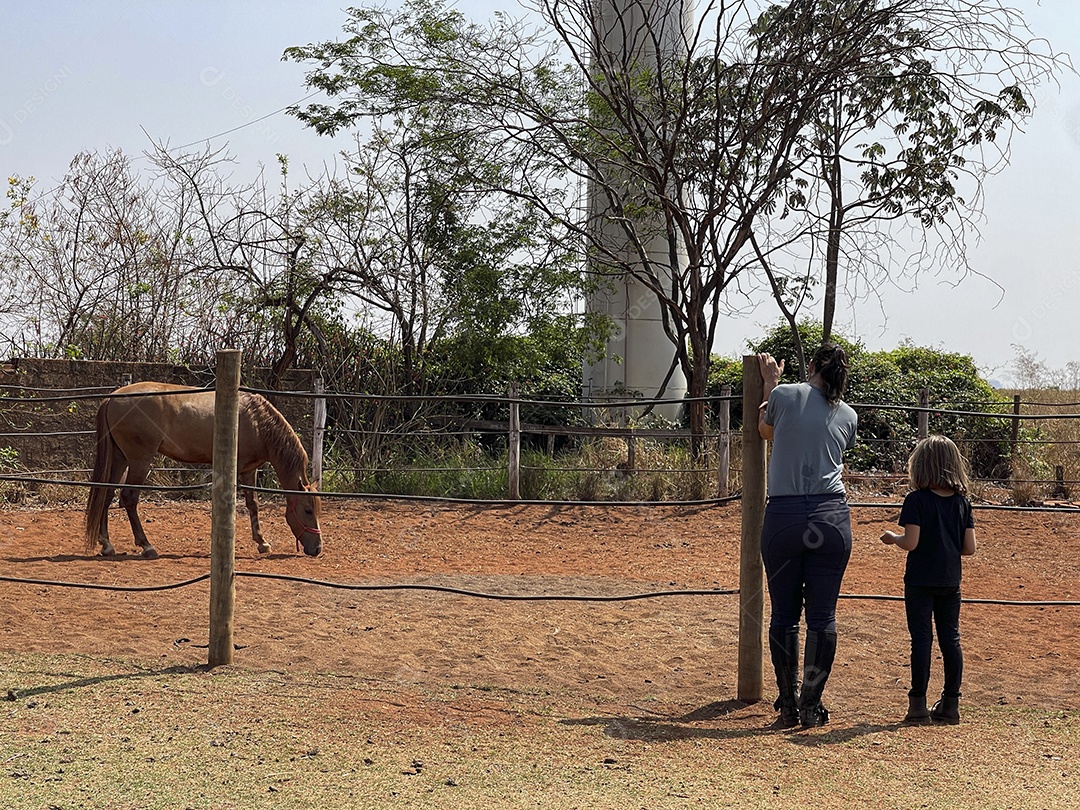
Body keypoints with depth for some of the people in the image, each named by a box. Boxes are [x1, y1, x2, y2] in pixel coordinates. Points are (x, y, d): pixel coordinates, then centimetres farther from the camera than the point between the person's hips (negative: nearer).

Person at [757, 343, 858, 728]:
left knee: (784, 615, 6)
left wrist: (770, 384, 34)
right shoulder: (848, 416, 8)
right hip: (831, 519, 1)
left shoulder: (784, 396, 1)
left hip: (783, 517, -1)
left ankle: (788, 707, 10)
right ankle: (811, 708, 7)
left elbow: (766, 431, 20)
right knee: (822, 615, 5)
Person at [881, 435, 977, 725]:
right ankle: (951, 703, 12)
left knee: (921, 639, 0)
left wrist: (892, 538, 2)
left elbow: (911, 542, -18)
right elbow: (969, 548, 1)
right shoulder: (962, 502, 3)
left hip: (920, 581, -4)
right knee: (951, 639, 9)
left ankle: (918, 703, 2)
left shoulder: (916, 500, -11)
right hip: (951, 581, 4)